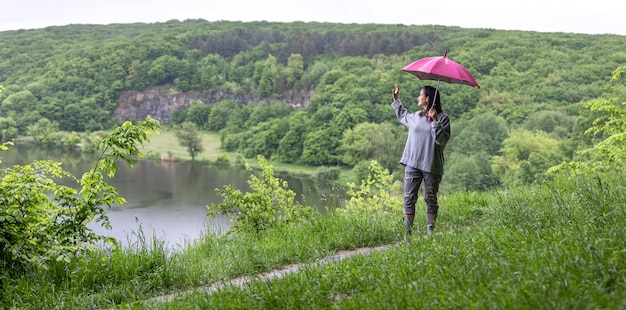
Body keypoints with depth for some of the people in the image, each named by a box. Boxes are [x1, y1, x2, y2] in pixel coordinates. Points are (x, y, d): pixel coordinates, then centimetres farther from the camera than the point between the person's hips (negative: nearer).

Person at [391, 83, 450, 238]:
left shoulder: (443, 117, -4)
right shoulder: (415, 116, 12)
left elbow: (442, 139, -16)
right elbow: (403, 116, 36)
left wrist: (435, 121, -23)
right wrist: (396, 100, 35)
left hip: (432, 166, -4)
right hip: (412, 164, 4)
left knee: (430, 199, 6)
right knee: (409, 198, -2)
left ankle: (430, 230, 16)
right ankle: (407, 232, -1)